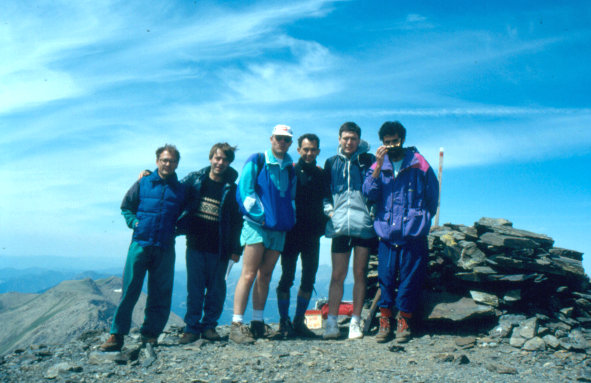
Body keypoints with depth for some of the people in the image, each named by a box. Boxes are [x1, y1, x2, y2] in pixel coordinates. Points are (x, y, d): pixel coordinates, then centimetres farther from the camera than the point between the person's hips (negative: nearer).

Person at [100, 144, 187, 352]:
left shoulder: (181, 190, 10)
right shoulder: (143, 183, 8)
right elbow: (126, 207, 14)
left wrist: (177, 229, 1)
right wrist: (134, 222, -1)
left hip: (165, 248, 1)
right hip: (140, 243, -1)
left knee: (160, 293, 4)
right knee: (129, 289, -2)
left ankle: (150, 334, 15)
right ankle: (117, 335, 5)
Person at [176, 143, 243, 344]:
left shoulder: (231, 189, 1)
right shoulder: (194, 179, 3)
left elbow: (237, 221, 1)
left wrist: (236, 249, -2)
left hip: (219, 248, 0)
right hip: (195, 244, 1)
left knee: (216, 288, 7)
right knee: (195, 287, 5)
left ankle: (209, 326, 21)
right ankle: (191, 327, 14)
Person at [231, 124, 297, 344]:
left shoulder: (290, 169, 17)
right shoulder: (256, 161, 1)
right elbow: (244, 190, -7)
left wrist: (290, 218, 7)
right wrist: (260, 215, -12)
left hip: (279, 228, 6)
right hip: (257, 225, -5)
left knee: (265, 275, 8)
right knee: (249, 274, -10)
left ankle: (257, 322, 15)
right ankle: (237, 324, -6)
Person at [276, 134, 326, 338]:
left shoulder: (321, 174, 11)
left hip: (312, 235, 4)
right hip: (292, 234, -4)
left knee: (309, 278, 8)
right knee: (287, 277, 1)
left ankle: (299, 321, 20)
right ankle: (284, 322, 12)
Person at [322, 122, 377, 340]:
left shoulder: (367, 160, 7)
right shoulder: (331, 163, 14)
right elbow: (325, 191, 16)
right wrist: (329, 210, 3)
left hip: (364, 225, -1)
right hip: (340, 225, 1)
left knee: (360, 274, 4)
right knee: (338, 275, 1)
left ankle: (355, 322, 13)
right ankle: (331, 322, 7)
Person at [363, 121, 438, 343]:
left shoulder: (418, 163, 3)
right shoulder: (378, 166, 9)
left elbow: (432, 194, 11)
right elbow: (369, 193, -5)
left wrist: (422, 218, 9)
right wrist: (378, 167, -12)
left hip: (413, 234, -1)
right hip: (386, 233, 2)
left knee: (410, 277, 3)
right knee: (385, 277, 2)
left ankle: (404, 320, 16)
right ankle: (385, 320, 12)